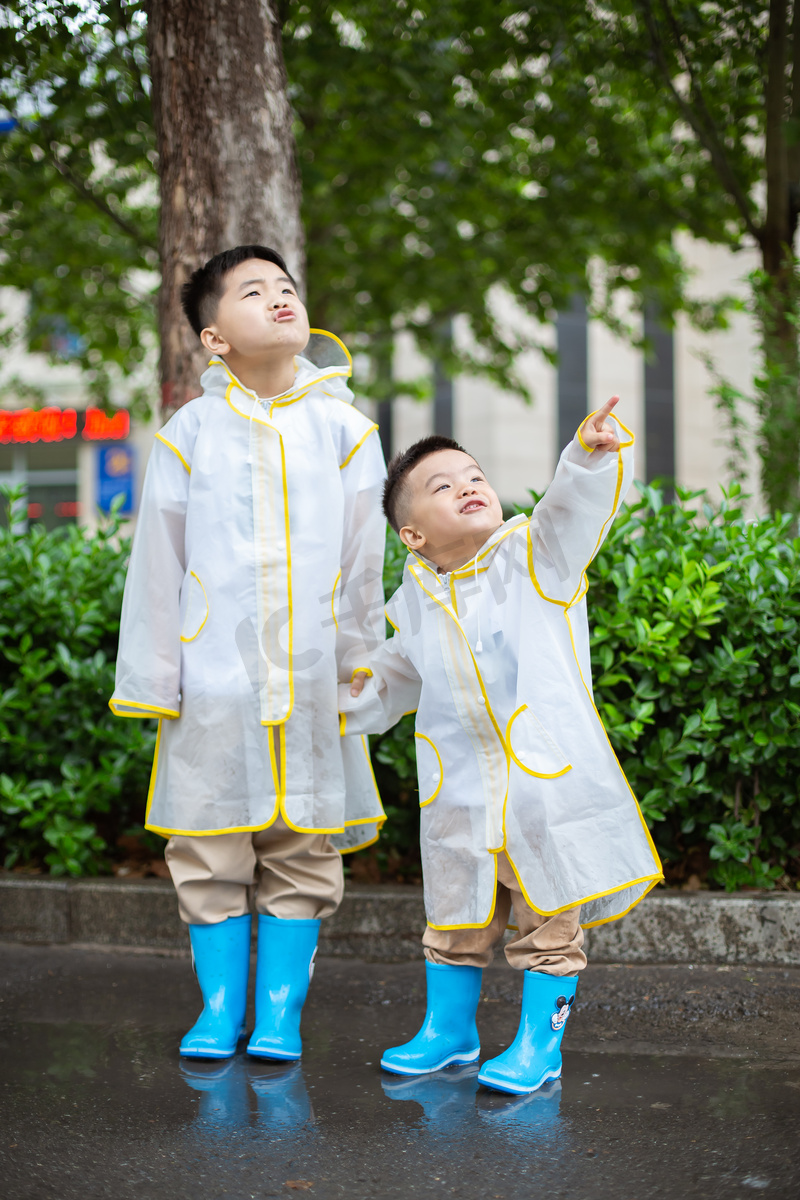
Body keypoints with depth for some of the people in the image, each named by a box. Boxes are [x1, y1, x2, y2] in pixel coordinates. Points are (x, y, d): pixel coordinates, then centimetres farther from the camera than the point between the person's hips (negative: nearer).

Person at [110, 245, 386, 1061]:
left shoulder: (343, 429, 6)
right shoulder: (190, 434, 2)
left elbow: (363, 562, 9)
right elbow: (157, 563, 5)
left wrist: (360, 666, 8)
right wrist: (152, 679, 3)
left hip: (314, 681, 1)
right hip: (213, 678, -1)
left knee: (304, 848, 5)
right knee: (208, 850, 4)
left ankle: (281, 1009, 17)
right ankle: (219, 1007, 18)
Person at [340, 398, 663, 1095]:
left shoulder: (536, 555, -4)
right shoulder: (417, 595, 8)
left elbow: (578, 505, -23)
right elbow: (400, 672, 25)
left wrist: (595, 453, -41)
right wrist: (349, 703, 21)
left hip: (549, 781, -4)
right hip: (460, 794, 4)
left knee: (550, 921, 4)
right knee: (456, 922, 16)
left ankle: (541, 1043, 18)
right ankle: (449, 1029, 34)